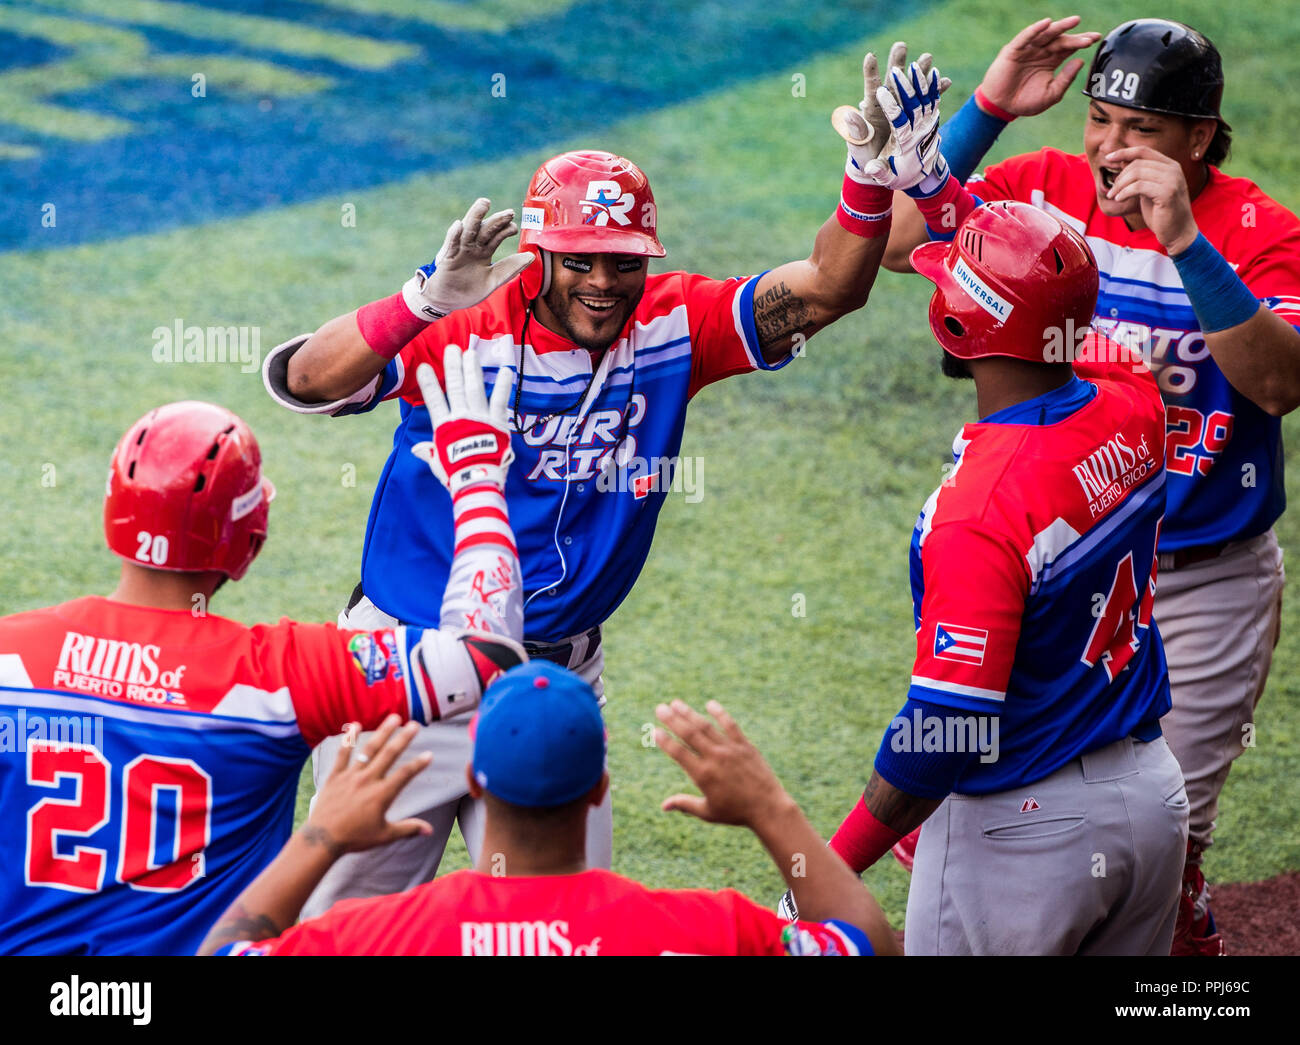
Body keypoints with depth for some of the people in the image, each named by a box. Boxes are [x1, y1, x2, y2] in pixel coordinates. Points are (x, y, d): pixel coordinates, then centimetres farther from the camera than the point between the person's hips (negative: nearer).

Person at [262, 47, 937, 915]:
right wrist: (428, 301, -42)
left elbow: (829, 290, -13)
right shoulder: (466, 329, -18)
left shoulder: (670, 327, -6)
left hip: (558, 684, 3)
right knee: (355, 912, 12)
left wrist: (870, 170, -30)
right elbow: (300, 381, -30)